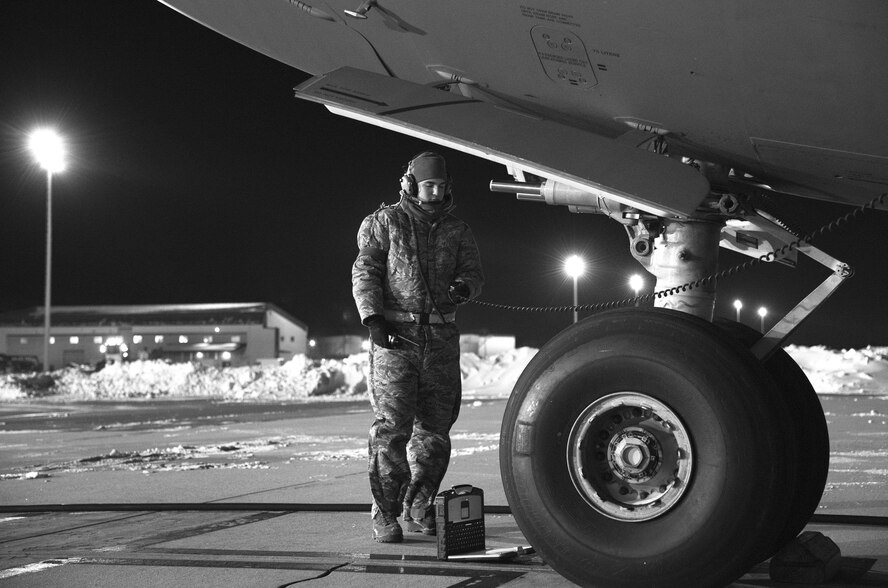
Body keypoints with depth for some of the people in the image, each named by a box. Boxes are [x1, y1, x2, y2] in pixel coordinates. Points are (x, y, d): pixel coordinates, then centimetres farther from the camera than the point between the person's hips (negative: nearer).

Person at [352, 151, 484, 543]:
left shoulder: (456, 231, 15)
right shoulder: (385, 223, 4)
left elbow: (473, 272, 12)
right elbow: (364, 273, -1)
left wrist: (463, 287, -13)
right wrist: (373, 319, -13)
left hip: (441, 337, 4)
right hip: (396, 334, -4)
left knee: (435, 426, 6)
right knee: (392, 425, -10)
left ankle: (419, 509, 18)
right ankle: (385, 515, -6)